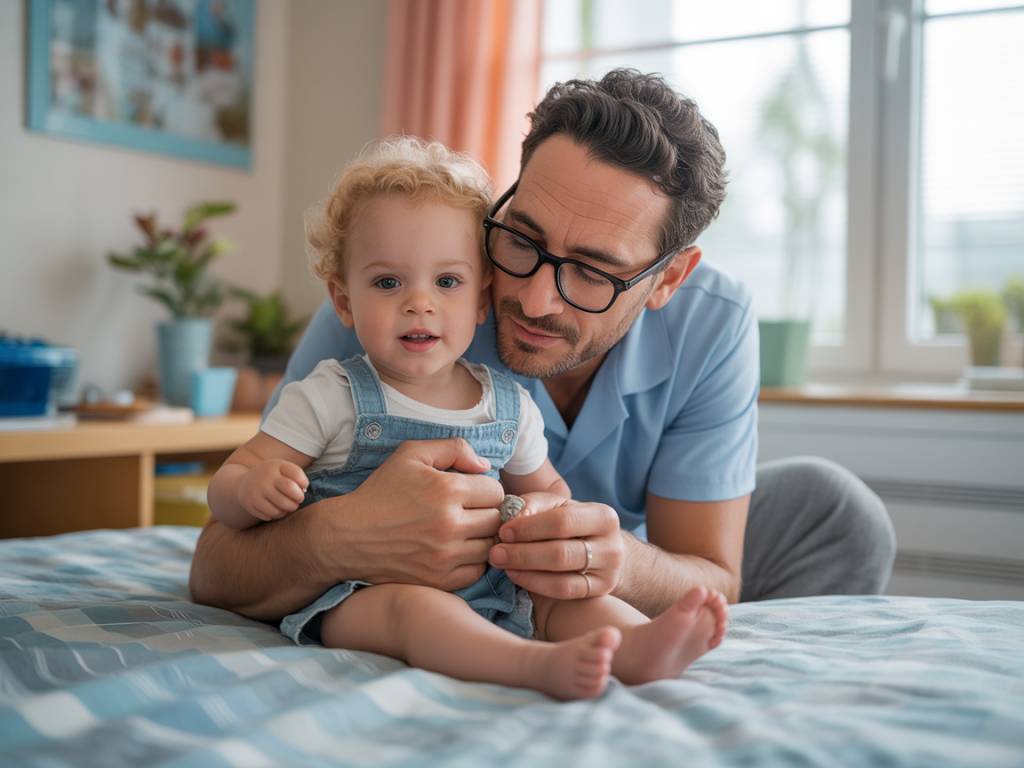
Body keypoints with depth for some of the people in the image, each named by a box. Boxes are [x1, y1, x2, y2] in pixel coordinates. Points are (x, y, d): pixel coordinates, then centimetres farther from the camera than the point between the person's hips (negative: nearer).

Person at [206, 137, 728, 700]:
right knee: (412, 603, -34)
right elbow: (225, 489, 1)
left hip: (487, 594, 5)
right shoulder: (329, 398, -2)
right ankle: (541, 664, -56)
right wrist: (253, 489, -25)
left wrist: (536, 510, -3)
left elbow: (549, 489, 23)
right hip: (353, 594, -5)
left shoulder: (511, 407, 9)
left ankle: (640, 647, -43)